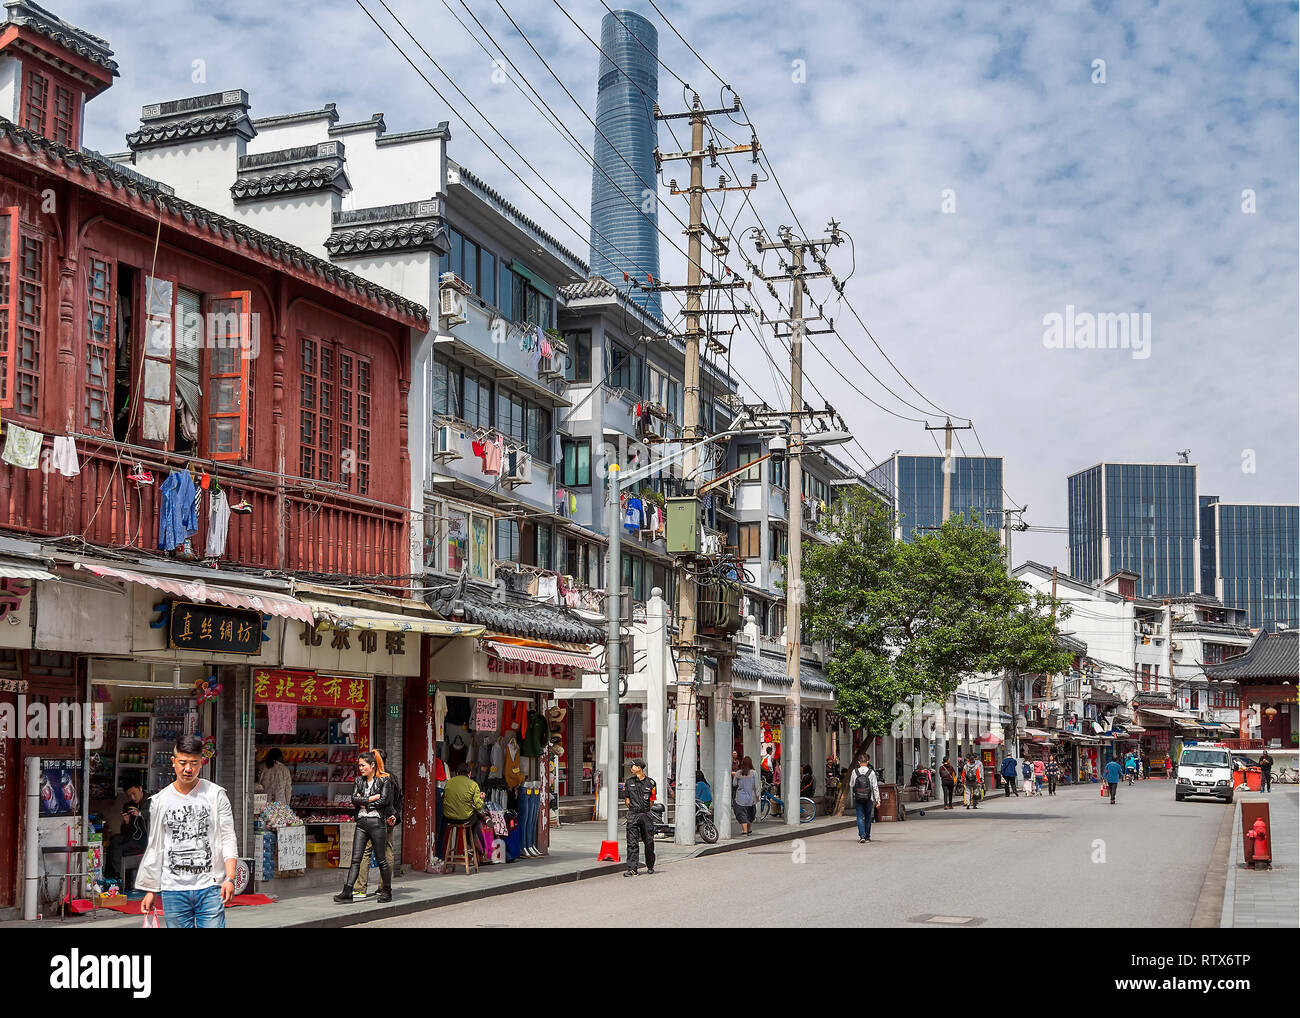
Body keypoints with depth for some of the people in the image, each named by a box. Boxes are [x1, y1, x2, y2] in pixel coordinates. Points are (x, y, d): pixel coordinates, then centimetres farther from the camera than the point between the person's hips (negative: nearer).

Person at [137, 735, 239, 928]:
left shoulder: (216, 795, 3)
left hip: (210, 889, -2)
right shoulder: (160, 801, 9)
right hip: (173, 889, 2)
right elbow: (155, 847, 14)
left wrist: (230, 878, -11)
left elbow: (228, 838, 1)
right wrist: (150, 890, 13)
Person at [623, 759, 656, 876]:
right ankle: (632, 869, -7)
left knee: (649, 842, 5)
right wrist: (633, 809, 4)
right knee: (632, 843, -5)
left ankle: (650, 866, 23)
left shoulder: (650, 782, 5)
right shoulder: (629, 782, 10)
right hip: (633, 815, 1)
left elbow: (652, 801, 10)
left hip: (646, 815, -1)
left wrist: (646, 810, 3)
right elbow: (626, 800, 12)